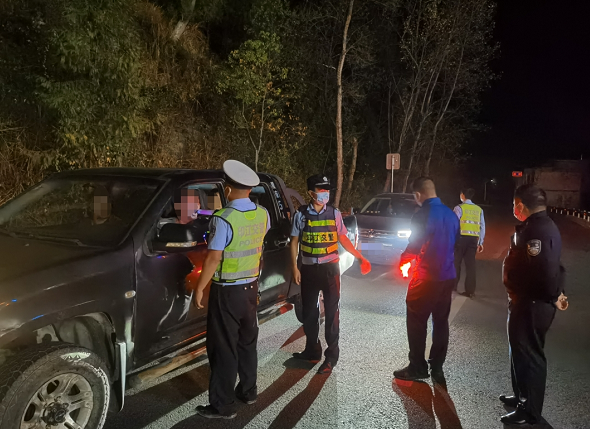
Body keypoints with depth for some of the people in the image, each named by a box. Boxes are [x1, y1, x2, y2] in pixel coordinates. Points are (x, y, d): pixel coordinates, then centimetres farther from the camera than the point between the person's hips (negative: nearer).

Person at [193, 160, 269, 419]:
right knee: (247, 342, 20)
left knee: (224, 348, 3)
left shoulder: (224, 219, -22)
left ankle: (223, 406, 13)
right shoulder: (262, 215, -1)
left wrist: (199, 288, -9)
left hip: (227, 291, -7)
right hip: (251, 286, 7)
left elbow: (213, 258, -20)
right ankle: (248, 391, 33)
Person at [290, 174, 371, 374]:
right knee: (309, 311, 13)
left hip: (330, 268, -1)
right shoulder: (301, 214, -3)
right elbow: (294, 242, 1)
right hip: (308, 269, 1)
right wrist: (295, 267, -4)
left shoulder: (334, 213, 0)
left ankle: (331, 355, 15)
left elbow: (343, 239, 6)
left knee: (331, 311, 4)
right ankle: (312, 350, 32)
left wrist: (360, 257, 0)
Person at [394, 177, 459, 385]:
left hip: (427, 278, -7)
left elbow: (414, 247, -16)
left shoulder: (423, 215, -17)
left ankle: (417, 367, 14)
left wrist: (402, 259, 3)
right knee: (441, 323, 14)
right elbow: (455, 244, 14)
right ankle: (437, 368, 23)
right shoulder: (451, 214, 6)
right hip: (447, 277, 7)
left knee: (416, 322, 6)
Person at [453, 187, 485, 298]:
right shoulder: (479, 209, 11)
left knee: (456, 263, 7)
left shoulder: (459, 208, -4)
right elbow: (482, 227, 10)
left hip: (461, 237, -4)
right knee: (470, 264, 5)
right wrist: (480, 242, 14)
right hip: (473, 239, 4)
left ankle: (453, 286, 15)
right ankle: (470, 291, 7)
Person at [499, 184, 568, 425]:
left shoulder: (537, 230, -25)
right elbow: (550, 267, 14)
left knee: (528, 355, 3)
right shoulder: (541, 226, 11)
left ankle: (529, 411, 18)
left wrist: (553, 297, -17)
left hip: (531, 305, -11)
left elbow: (546, 269, -32)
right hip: (528, 302, 11)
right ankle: (523, 397, 40)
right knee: (521, 351, 23)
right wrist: (554, 293, 12)